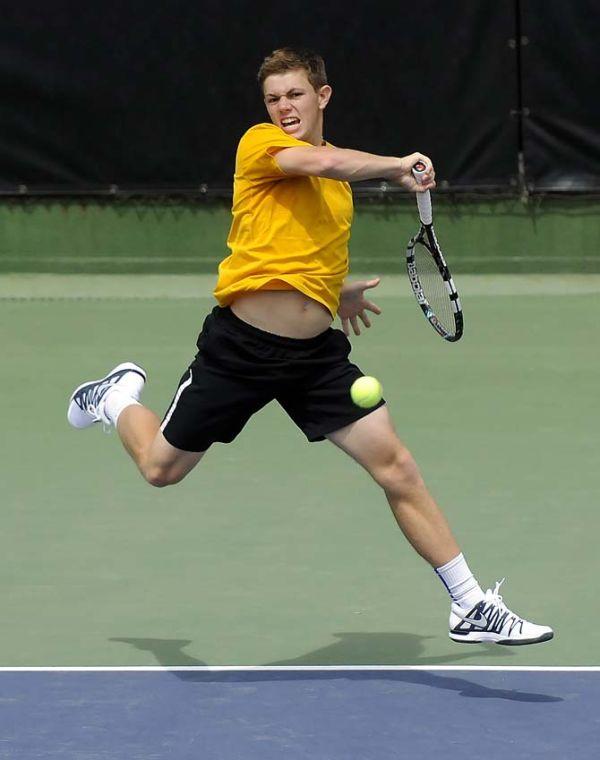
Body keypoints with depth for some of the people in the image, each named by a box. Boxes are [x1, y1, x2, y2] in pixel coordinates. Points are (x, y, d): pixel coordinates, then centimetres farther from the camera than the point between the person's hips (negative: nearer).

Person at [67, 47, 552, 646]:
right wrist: (397, 166, -21)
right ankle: (120, 397, 45)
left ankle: (471, 608, -1)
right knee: (161, 468, 10)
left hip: (316, 353, 5)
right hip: (240, 344, -5)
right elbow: (320, 161, -28)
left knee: (396, 468, -6)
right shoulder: (259, 144, -7)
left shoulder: (340, 175, 16)